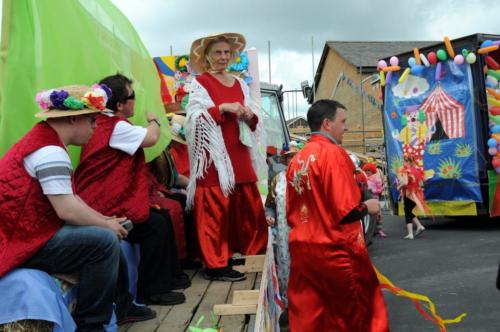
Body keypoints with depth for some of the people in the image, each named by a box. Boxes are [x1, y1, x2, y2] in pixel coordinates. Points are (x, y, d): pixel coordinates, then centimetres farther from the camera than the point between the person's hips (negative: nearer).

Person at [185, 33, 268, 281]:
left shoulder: (239, 84, 17)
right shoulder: (200, 83, 1)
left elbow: (252, 125, 19)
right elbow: (194, 118, -12)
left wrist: (251, 117, -2)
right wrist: (222, 108, -19)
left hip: (239, 154, 6)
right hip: (214, 154, -5)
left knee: (249, 205, 7)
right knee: (215, 208, -6)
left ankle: (253, 255, 21)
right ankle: (216, 264, 2)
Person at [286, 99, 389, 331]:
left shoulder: (297, 159, 8)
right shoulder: (334, 153, -13)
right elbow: (346, 210, -18)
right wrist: (368, 207, 0)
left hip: (301, 248, 7)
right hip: (334, 249, -7)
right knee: (361, 308, 12)